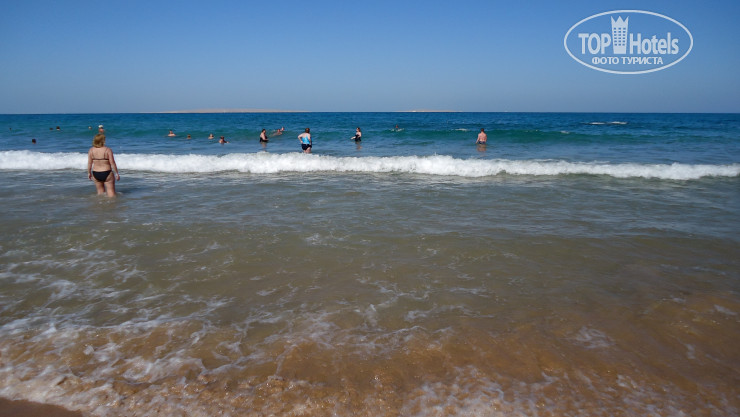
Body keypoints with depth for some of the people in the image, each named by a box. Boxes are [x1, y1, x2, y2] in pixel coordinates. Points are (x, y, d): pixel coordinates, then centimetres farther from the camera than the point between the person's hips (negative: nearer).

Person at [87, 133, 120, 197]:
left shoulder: (91, 150, -3)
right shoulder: (107, 150, -13)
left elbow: (89, 163, 1)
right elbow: (112, 163, -12)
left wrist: (89, 173, 15)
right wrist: (117, 173, -4)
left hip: (95, 174, 4)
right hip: (106, 173, -4)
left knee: (100, 192, 17)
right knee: (111, 192, 2)